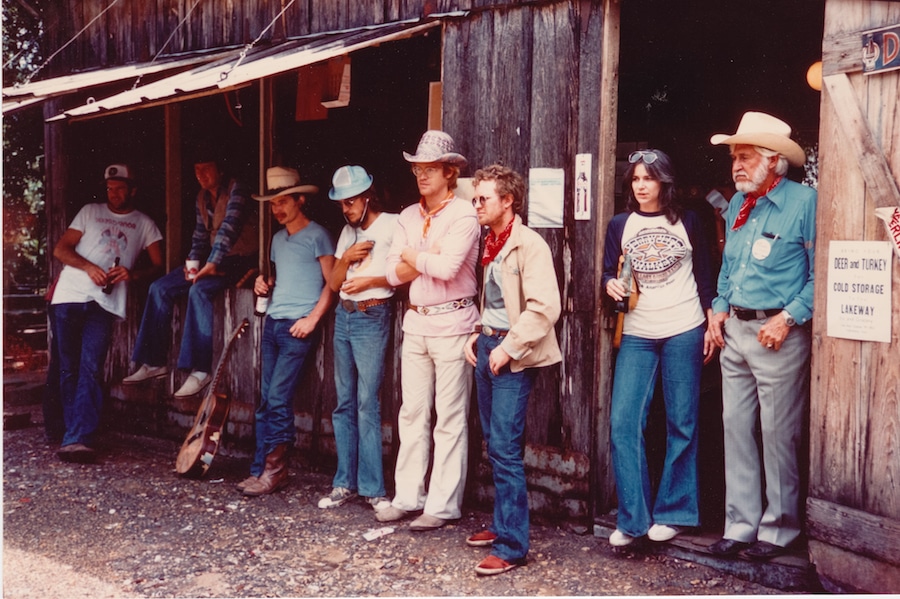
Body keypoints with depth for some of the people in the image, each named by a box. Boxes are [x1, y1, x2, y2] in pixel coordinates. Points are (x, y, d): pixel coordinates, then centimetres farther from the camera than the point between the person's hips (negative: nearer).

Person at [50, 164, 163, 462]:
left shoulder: (144, 223, 16)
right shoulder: (90, 212, 17)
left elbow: (158, 264, 8)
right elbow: (60, 249, 10)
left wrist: (132, 274, -12)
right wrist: (89, 267, -9)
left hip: (104, 303, -2)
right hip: (69, 297, 2)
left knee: (90, 370, -13)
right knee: (68, 369, 2)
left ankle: (77, 439, -18)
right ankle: (77, 436, 10)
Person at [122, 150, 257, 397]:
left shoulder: (235, 191, -13)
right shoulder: (202, 197, 12)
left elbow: (229, 229, -24)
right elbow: (201, 235, 17)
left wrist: (211, 264, -32)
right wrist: (192, 262, -1)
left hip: (240, 259, -8)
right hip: (213, 260, 9)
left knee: (199, 290, -34)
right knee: (160, 288, -3)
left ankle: (200, 370, -33)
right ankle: (154, 362, 0)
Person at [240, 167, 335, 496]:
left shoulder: (317, 235, -4)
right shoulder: (278, 239, 18)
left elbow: (332, 283, -7)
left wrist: (313, 318, -15)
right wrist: (264, 282, 7)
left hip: (298, 326, -7)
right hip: (272, 322, 7)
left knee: (278, 398, -9)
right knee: (267, 399, 5)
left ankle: (274, 469, 0)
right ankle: (261, 469, 8)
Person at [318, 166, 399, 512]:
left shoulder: (391, 225, -5)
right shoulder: (348, 233, 16)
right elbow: (333, 283, 12)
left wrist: (370, 281, -15)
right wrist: (346, 258, -4)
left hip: (372, 318, -7)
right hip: (343, 317, 7)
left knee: (367, 404, -9)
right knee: (344, 403, 7)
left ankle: (372, 489, -4)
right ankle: (345, 483, 13)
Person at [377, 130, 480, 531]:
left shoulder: (463, 215, -8)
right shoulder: (408, 217, 12)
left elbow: (447, 266, -22)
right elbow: (394, 273, 5)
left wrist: (412, 257, -5)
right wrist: (429, 257, -10)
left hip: (452, 322, -7)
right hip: (415, 321, 7)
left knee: (450, 419, -1)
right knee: (412, 414, 11)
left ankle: (443, 505, 5)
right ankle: (408, 497, 20)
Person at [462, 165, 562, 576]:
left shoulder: (529, 245, -12)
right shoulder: (490, 245, 15)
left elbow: (545, 307, -20)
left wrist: (509, 347, -20)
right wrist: (476, 336, 12)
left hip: (512, 356, -9)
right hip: (487, 347, 9)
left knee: (505, 448, -9)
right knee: (494, 445, 15)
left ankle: (512, 546, -3)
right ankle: (502, 525, 28)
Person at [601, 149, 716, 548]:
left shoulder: (687, 221, 6)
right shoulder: (620, 225, 10)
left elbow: (705, 275, 9)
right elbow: (608, 273, 10)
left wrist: (712, 325, 3)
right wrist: (611, 285, -13)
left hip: (683, 332, -1)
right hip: (636, 335, 2)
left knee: (681, 423, 2)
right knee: (623, 423, -7)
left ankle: (674, 512, 15)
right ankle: (632, 518, 2)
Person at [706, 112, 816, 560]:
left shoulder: (804, 202, -10)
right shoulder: (737, 204, 12)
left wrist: (788, 318, -18)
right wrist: (720, 309, 10)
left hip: (778, 333, -7)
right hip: (734, 330, 7)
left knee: (778, 434, 0)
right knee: (735, 427, 9)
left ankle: (778, 527, 15)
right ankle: (741, 523, 20)